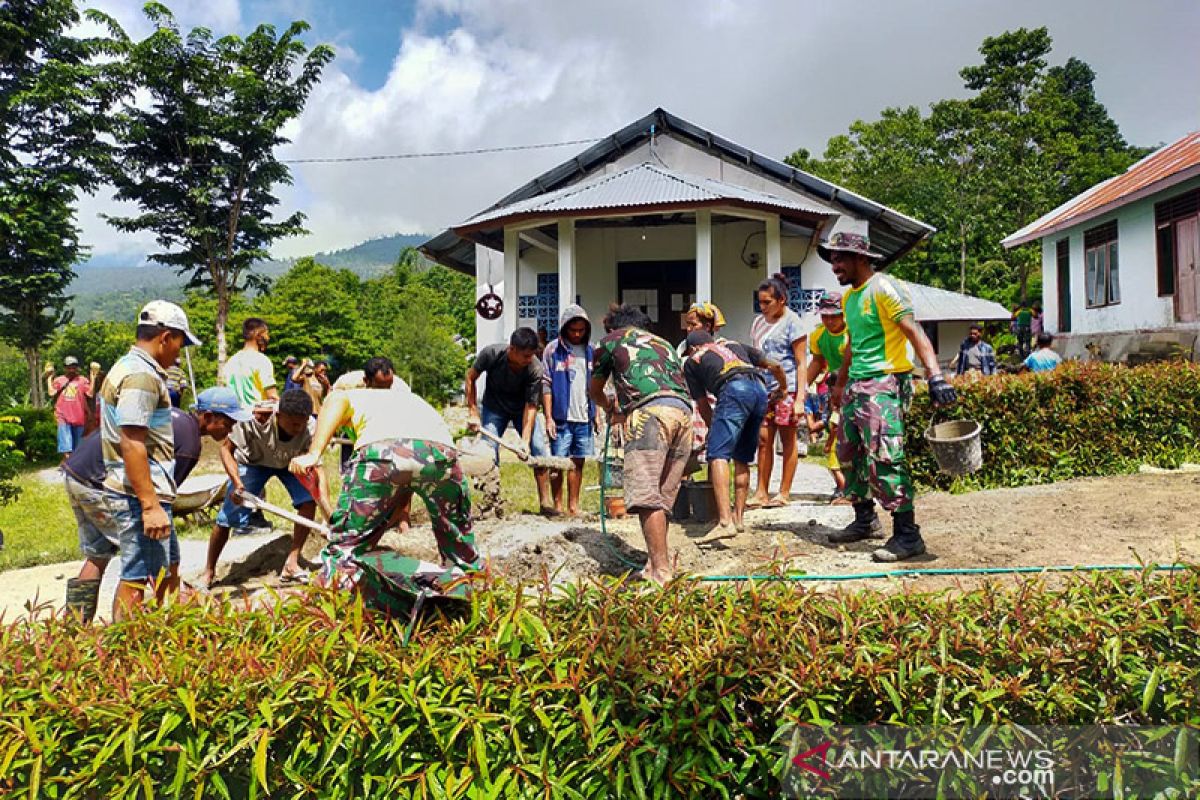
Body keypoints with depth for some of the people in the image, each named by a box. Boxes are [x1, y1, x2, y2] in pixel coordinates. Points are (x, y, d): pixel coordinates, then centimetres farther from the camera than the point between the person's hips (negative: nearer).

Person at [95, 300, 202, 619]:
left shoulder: (128, 367, 16)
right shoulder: (141, 375, -18)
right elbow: (131, 444, -24)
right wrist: (150, 506, -25)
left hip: (141, 493, 11)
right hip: (140, 495, -11)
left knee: (169, 567, 20)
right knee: (136, 579, -3)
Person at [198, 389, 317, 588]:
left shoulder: (310, 427, -36)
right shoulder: (256, 420, -39)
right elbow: (226, 449, -25)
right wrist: (237, 482, -40)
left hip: (290, 463, 1)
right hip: (253, 461, -1)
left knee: (309, 499, -23)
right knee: (227, 516, -7)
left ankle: (291, 563, -9)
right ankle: (208, 572, 18)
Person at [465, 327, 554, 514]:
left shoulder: (535, 369, -30)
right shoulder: (491, 354, -28)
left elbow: (531, 406, -25)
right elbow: (471, 377, -10)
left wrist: (525, 441, -31)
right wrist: (473, 413, -12)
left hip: (522, 408, 0)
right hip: (494, 407, 0)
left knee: (539, 448, -12)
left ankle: (546, 502, -3)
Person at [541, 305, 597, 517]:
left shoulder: (591, 350, 11)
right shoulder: (553, 350, -2)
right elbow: (546, 385, -5)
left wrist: (596, 414, 13)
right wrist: (548, 417, -10)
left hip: (584, 418, 4)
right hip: (561, 418, -4)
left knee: (578, 462, 9)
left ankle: (573, 506, 17)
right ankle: (557, 505, 13)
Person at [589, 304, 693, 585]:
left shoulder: (611, 340, 24)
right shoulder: (664, 343, 36)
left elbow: (594, 390, 35)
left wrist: (609, 408, 58)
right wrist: (623, 413, 54)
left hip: (649, 409, -6)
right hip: (684, 411, 6)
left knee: (646, 496, -10)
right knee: (664, 497, 11)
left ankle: (661, 574, -18)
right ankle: (656, 566, 13)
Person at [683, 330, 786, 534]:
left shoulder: (692, 361, 25)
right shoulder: (734, 345, 36)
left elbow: (703, 405, 26)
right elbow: (774, 366, 32)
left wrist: (714, 430, 42)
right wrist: (783, 388, 51)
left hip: (734, 390, -5)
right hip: (760, 389, 5)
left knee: (718, 455, -9)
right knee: (742, 459, 16)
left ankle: (725, 522, -22)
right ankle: (738, 517, 19)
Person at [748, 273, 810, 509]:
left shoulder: (792, 322, -5)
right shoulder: (759, 322, 13)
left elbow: (801, 364, -8)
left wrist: (800, 398, -14)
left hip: (787, 389, -5)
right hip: (764, 388, 6)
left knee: (788, 440, 3)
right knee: (764, 440, 2)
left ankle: (783, 493, 10)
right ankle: (762, 493, 7)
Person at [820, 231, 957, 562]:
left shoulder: (883, 288, -11)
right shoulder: (849, 297, 16)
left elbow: (914, 332, -20)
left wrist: (935, 376, -31)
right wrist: (840, 384, 32)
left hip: (884, 383, -9)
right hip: (856, 386, 9)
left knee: (884, 459, -14)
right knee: (851, 454, 14)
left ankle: (907, 535, -7)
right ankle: (865, 519, 29)